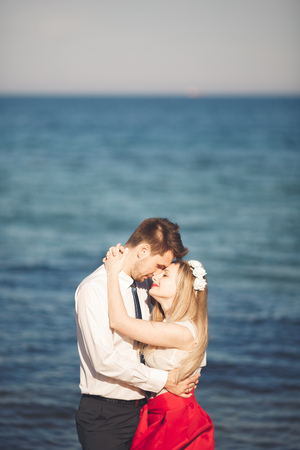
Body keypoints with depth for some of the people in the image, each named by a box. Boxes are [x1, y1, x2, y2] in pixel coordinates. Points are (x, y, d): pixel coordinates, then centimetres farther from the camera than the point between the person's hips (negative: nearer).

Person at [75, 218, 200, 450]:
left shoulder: (143, 286, 9)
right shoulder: (95, 289, -16)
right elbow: (105, 360, -23)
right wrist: (164, 380, -18)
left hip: (140, 410, 7)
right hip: (104, 416, -7)